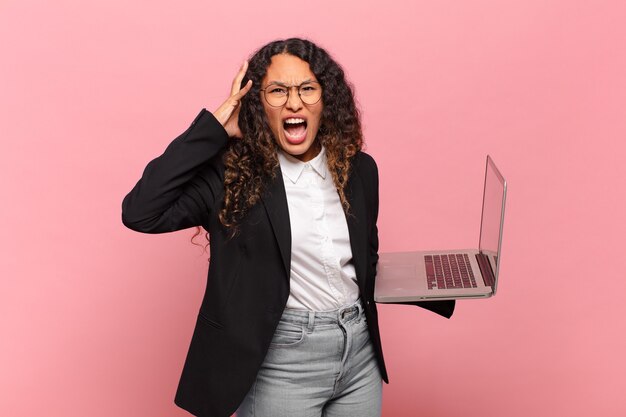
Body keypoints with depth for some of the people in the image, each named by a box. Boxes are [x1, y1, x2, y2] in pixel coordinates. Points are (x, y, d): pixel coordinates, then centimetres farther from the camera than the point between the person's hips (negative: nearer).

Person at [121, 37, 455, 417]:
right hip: (280, 365, -4)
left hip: (361, 357, 5)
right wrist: (214, 128, -19)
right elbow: (140, 213, -23)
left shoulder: (359, 169, 3)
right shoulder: (233, 174, -10)